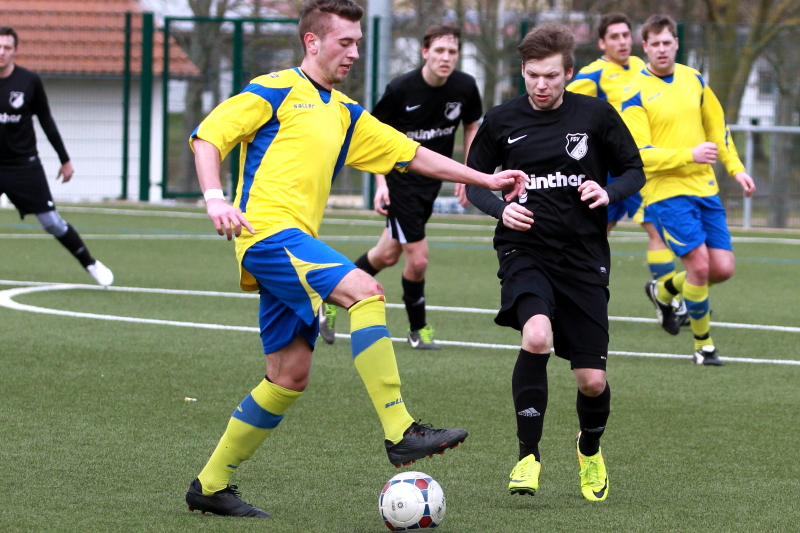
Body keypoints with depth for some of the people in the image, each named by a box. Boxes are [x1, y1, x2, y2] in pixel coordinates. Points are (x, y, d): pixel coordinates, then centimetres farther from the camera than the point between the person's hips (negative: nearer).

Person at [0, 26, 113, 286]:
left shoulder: (30, 81, -4)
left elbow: (46, 120, 6)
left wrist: (65, 159, 9)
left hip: (24, 165, -1)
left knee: (51, 222, -2)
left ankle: (91, 264, 14)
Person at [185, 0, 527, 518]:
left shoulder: (345, 114, 23)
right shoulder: (276, 92, 0)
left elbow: (411, 154, 25)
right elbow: (208, 135, -5)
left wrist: (486, 179, 21)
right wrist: (215, 198, -20)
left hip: (296, 249, 9)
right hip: (268, 232, -9)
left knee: (290, 377, 6)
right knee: (364, 290, -26)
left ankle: (211, 485, 15)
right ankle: (400, 432, -29)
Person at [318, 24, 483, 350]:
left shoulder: (465, 87, -7)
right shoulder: (400, 89, -19)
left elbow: (471, 126, 12)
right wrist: (381, 183, -13)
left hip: (432, 181, 5)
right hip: (400, 179, -5)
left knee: (388, 254, 16)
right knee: (418, 259, -9)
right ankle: (417, 329, 15)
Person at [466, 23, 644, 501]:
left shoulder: (597, 116, 0)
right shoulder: (502, 122, 2)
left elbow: (635, 171, 9)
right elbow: (474, 180, 13)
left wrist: (609, 192, -13)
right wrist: (500, 208, -8)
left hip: (584, 256, 1)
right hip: (525, 250, -1)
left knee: (592, 380, 0)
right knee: (537, 337, -30)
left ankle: (590, 449, 35)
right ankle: (529, 456, -16)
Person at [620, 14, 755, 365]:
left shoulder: (693, 79, 9)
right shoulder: (636, 95, -10)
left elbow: (716, 125, 22)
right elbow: (639, 154, -16)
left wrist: (735, 168, 14)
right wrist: (689, 155, -25)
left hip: (705, 188, 6)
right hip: (666, 192, -6)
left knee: (723, 268, 1)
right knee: (699, 264, -16)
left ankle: (664, 291, 29)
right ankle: (703, 345, 3)